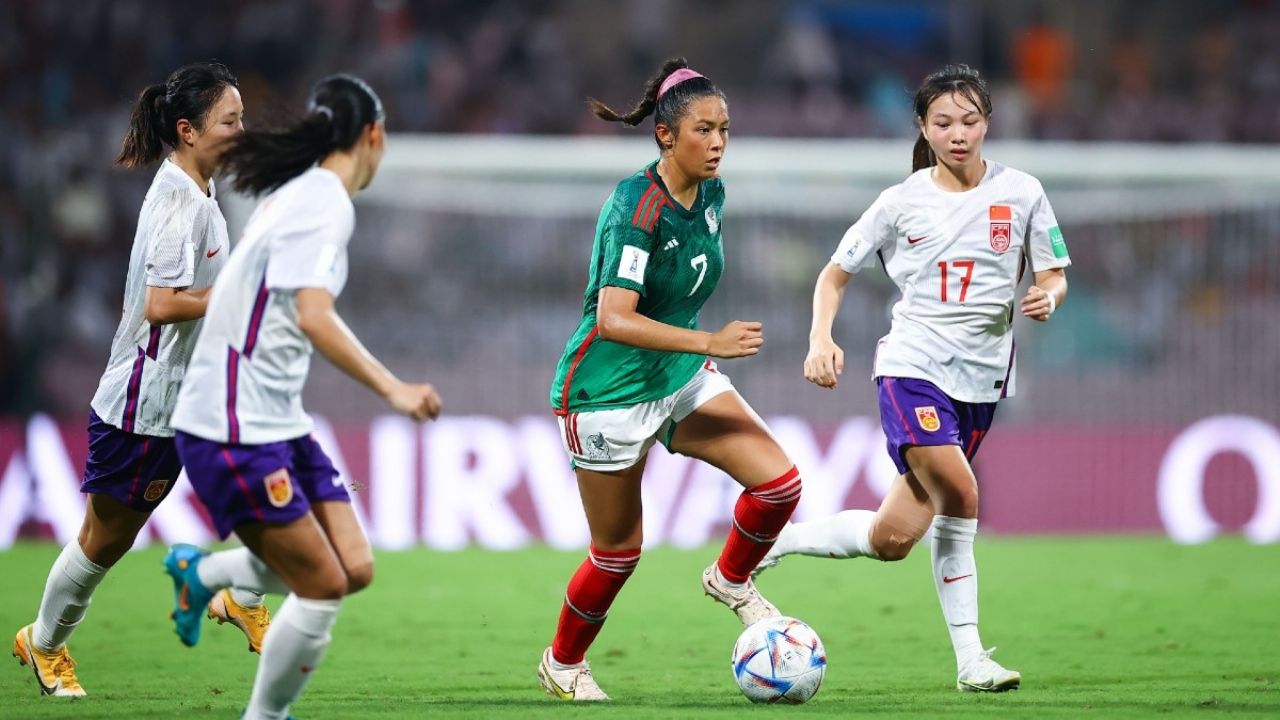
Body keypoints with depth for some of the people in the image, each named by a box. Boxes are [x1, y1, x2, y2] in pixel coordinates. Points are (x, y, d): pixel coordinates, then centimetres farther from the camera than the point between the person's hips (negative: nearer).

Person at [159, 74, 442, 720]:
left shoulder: (298, 194, 11)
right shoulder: (326, 204, -17)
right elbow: (314, 318, -30)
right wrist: (391, 389, -32)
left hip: (277, 423, 9)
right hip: (233, 433, -9)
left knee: (353, 568, 5)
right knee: (322, 587, -7)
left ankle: (201, 572, 25)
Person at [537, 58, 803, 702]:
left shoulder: (709, 194, -1)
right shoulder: (636, 207, -26)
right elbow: (613, 320, -34)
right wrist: (710, 342, -38)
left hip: (681, 378, 7)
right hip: (607, 390, -7)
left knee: (779, 482, -10)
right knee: (620, 550, 5)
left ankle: (730, 581, 18)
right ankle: (562, 663, 30)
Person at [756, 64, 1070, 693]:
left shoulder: (1020, 193, 3)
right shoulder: (901, 202, 2)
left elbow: (1055, 278, 9)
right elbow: (835, 274, 10)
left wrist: (1048, 297, -16)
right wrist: (821, 339, -8)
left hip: (982, 377, 3)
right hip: (912, 364, -3)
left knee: (892, 538, 0)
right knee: (960, 495, -25)